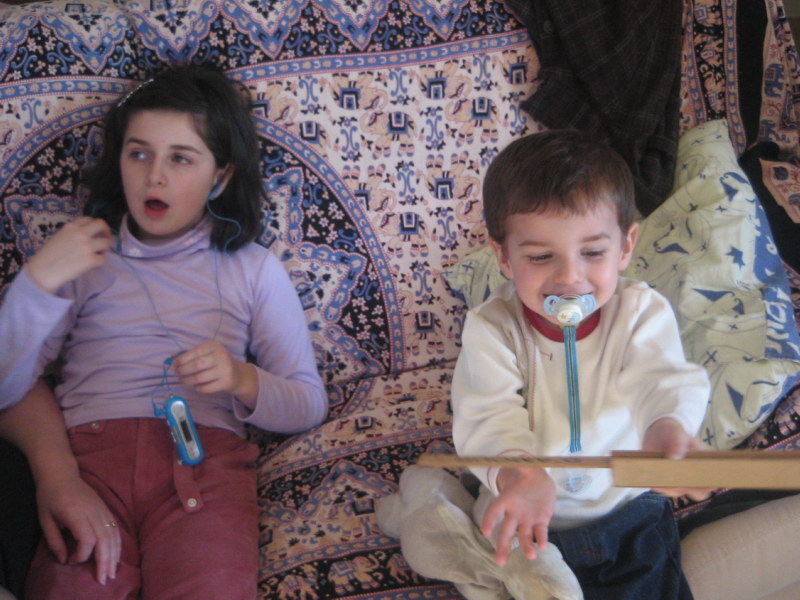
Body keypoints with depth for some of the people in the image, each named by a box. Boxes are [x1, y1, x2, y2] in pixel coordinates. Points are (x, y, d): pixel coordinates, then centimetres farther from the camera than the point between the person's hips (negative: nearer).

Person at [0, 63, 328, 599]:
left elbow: (308, 405, 14)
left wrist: (243, 380, -6)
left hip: (206, 456, 0)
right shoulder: (85, 256, 19)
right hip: (86, 449, 0)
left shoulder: (253, 268, 20)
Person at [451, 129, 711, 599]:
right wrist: (519, 474, -47)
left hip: (628, 513, 1)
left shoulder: (643, 311, -10)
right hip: (527, 525, -1)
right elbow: (491, 416, -23)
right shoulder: (491, 328, -13)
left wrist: (669, 425, -52)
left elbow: (663, 380, -26)